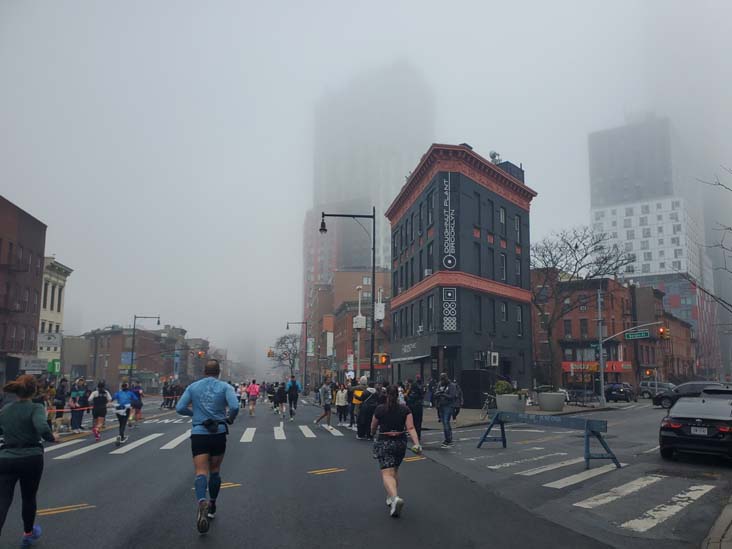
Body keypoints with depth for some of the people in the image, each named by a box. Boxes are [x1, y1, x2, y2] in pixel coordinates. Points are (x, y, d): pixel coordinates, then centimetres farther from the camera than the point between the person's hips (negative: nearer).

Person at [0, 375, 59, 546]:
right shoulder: (35, 408, -12)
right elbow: (42, 428, -29)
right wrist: (52, 437, -10)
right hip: (31, 459, -3)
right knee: (29, 498, 19)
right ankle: (28, 534, 39)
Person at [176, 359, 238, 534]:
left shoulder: (193, 386, 3)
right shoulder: (225, 387, -3)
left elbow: (180, 408, -3)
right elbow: (234, 407, -17)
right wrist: (230, 419, 4)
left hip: (198, 433, 0)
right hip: (218, 434, 0)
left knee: (201, 472, -5)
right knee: (215, 472, 18)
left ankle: (202, 502, -32)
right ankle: (212, 507, 27)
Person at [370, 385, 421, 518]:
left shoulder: (380, 409, -6)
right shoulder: (405, 409, -1)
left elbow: (373, 428, 7)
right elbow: (411, 428, -11)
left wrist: (372, 433, 28)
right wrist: (416, 444, -13)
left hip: (384, 443, -3)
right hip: (401, 443, 3)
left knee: (387, 473, -8)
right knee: (395, 470, 23)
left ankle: (395, 497, -32)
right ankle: (391, 497, 27)